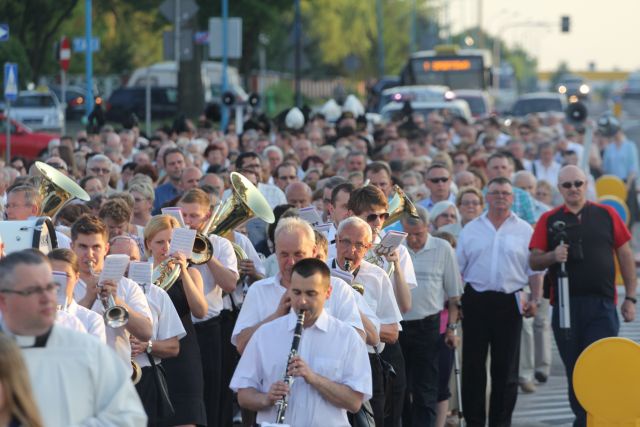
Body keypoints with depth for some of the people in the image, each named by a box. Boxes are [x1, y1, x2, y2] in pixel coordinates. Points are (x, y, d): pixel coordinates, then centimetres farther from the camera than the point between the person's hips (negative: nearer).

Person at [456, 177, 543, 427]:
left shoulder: (524, 231, 7)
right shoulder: (471, 230, 9)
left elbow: (535, 269, 7)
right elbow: (457, 268, 10)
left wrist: (534, 299, -5)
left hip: (509, 301, -1)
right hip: (475, 301, 1)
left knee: (506, 368, 2)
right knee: (473, 366, 3)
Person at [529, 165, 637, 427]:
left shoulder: (606, 215, 5)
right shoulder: (549, 220, 7)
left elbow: (625, 255, 7)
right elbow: (534, 261, 5)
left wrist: (630, 297, 3)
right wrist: (553, 256, -17)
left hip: (602, 305, -2)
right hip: (565, 305, 2)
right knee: (574, 371, 10)